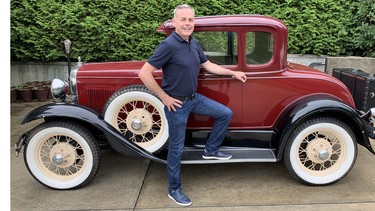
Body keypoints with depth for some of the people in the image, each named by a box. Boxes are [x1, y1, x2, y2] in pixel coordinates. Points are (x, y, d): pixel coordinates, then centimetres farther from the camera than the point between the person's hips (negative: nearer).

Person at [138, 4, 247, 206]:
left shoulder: (193, 43, 4)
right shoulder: (169, 45, -22)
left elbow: (208, 65, 17)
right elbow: (144, 73, -24)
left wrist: (233, 73, 17)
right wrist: (164, 97, -18)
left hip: (194, 98, 8)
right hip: (177, 104, -8)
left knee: (225, 114, 12)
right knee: (177, 148, 5)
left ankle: (210, 150, 28)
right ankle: (174, 190, 25)